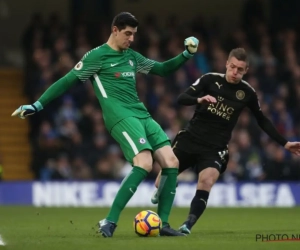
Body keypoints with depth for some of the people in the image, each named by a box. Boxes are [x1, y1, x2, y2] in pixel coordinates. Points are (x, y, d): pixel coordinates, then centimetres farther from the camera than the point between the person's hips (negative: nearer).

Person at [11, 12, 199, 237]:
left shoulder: (132, 56, 19)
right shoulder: (97, 56, -2)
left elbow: (163, 69, 31)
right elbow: (67, 81, -1)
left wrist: (186, 55, 16)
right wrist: (37, 106, -4)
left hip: (142, 115, 8)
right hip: (121, 117, -8)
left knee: (171, 162, -5)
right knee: (144, 164, -26)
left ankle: (163, 224, 1)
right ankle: (109, 222, -22)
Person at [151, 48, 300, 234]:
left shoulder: (248, 93, -2)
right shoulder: (210, 80, -6)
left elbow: (262, 121, 12)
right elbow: (182, 99, -12)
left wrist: (284, 143, 10)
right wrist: (199, 99, -33)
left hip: (215, 147, 0)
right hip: (191, 138, 0)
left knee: (206, 181, -29)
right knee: (162, 181, 5)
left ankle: (188, 225, -24)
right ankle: (160, 192, 42)